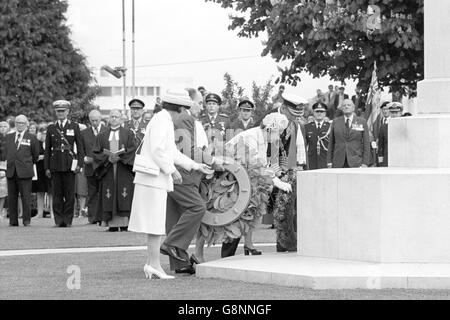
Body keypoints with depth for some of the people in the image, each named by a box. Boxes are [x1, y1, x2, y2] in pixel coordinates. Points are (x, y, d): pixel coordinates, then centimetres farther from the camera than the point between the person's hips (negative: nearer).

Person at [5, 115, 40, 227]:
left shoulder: (31, 138, 5)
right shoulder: (8, 137, 15)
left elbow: (35, 155, 13)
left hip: (24, 171, -3)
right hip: (11, 171, 3)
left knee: (26, 197, -5)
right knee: (11, 197, 2)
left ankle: (26, 220, 1)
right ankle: (13, 221, 6)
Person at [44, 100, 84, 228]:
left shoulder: (74, 127, 8)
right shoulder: (51, 128, 11)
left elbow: (80, 147, 7)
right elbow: (47, 149, 11)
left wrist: (79, 163, -4)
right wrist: (46, 167, 5)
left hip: (69, 164, -1)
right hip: (55, 165, 1)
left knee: (69, 194, -2)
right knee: (57, 194, 0)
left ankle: (68, 220, 2)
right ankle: (58, 220, 3)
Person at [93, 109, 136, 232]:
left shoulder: (128, 134, 9)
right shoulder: (102, 136, 13)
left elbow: (133, 149, -1)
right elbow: (96, 152, 7)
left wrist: (119, 157, -13)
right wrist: (108, 158, -10)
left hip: (124, 170, -2)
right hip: (107, 169, 2)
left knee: (124, 197, -8)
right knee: (109, 198, -5)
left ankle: (124, 223, -8)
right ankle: (112, 224, -5)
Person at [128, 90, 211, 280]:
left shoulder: (166, 122, 19)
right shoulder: (161, 121, -13)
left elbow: (172, 152, 24)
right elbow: (157, 150, -20)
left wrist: (194, 166, 23)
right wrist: (172, 171, -15)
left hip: (158, 179, 10)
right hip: (154, 178, -10)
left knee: (156, 223, 10)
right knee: (156, 222, -9)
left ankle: (151, 264, 12)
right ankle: (154, 264, -9)